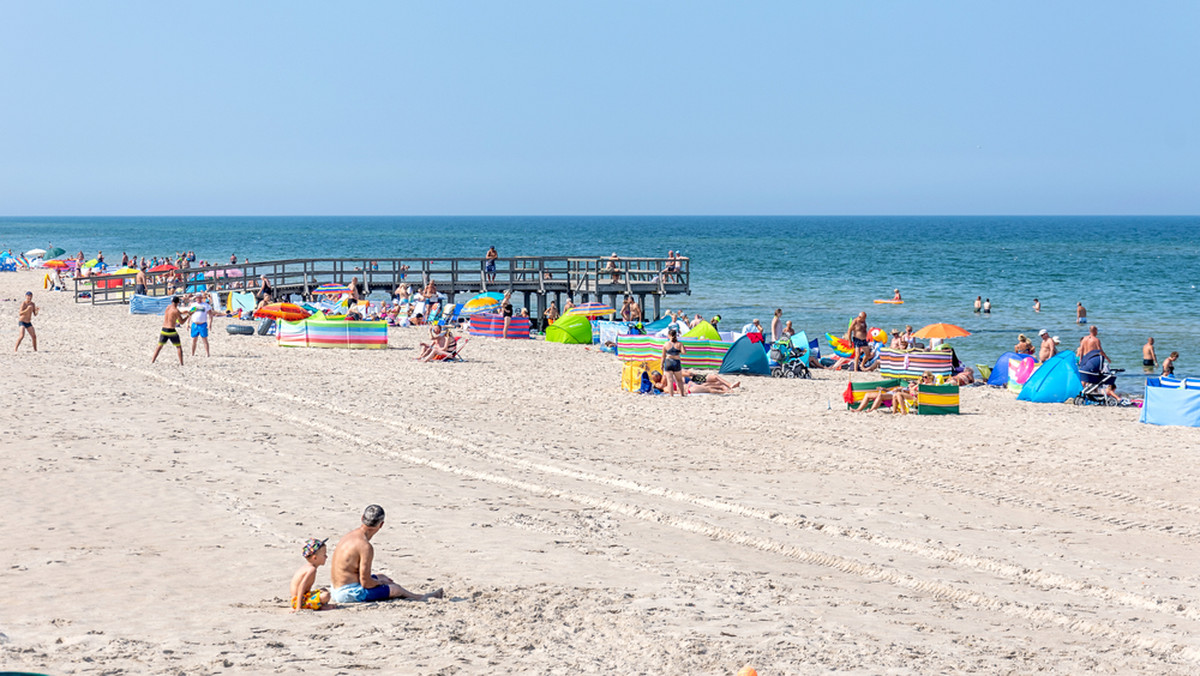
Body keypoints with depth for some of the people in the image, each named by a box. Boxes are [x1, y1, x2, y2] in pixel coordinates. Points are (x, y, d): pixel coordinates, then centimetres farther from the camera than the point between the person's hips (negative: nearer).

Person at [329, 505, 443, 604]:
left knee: (382, 577, 28)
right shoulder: (366, 546, -24)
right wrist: (380, 583, 0)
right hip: (349, 593, -10)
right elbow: (366, 582, -23)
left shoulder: (350, 535, 5)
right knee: (395, 589, 5)